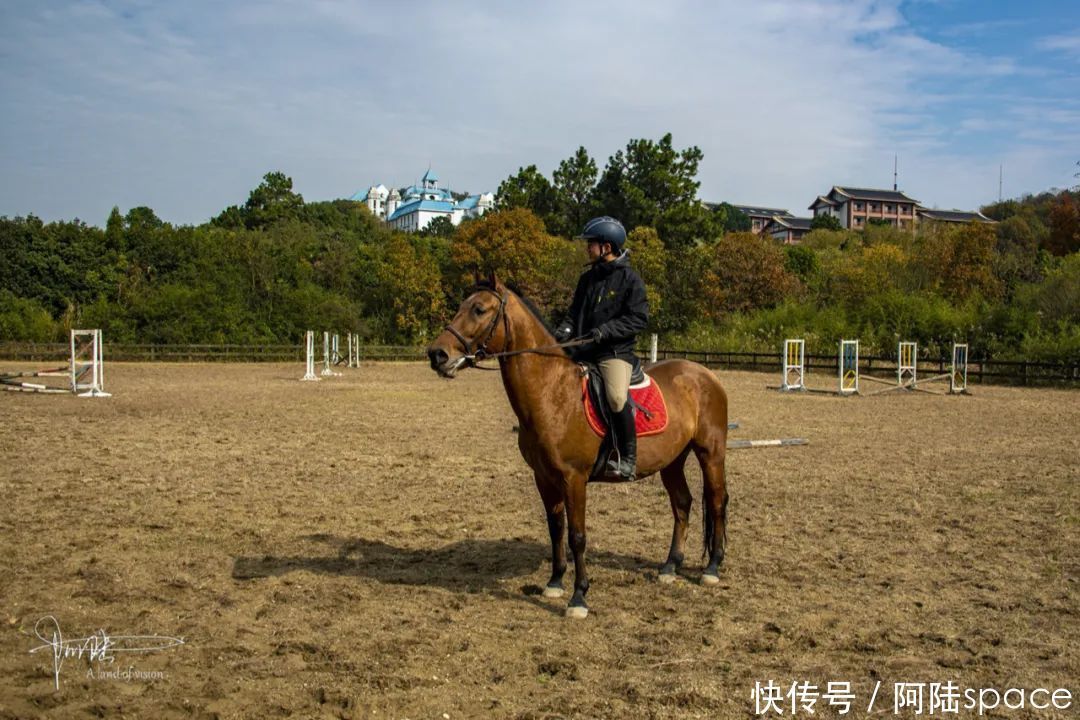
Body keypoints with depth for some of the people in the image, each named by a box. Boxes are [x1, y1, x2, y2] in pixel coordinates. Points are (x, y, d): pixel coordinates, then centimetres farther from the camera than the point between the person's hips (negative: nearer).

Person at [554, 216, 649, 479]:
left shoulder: (630, 279, -4)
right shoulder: (588, 278, 15)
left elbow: (638, 319, -10)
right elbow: (575, 313, 20)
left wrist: (605, 330, -21)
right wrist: (564, 331, 0)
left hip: (616, 352, -7)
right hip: (583, 351, 7)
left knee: (617, 398, -31)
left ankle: (627, 459, -15)